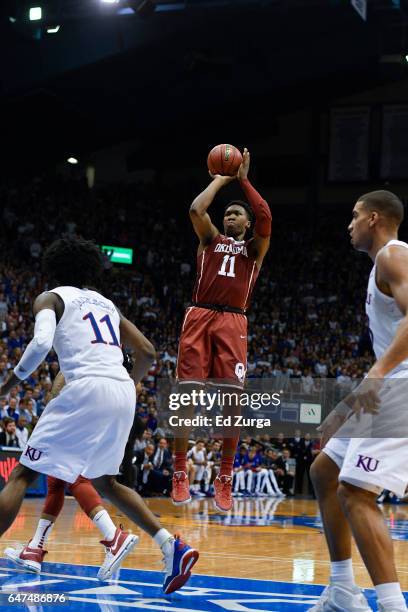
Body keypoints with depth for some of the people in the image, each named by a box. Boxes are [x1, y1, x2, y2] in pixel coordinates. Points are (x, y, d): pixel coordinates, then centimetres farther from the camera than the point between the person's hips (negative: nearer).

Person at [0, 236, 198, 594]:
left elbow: (41, 343, -11)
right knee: (104, 481, 25)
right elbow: (147, 353, 22)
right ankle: (172, 547, 12)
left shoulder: (50, 298, 9)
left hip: (86, 390, -6)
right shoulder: (107, 304, 27)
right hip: (123, 394, 6)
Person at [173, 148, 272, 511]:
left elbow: (266, 219, -2)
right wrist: (221, 180, 12)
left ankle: (225, 478, 1)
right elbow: (196, 210, 1)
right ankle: (180, 474, -2)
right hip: (200, 317, 0)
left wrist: (243, 180, 4)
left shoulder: (255, 248, 18)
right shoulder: (211, 239, 20)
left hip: (233, 322, 0)